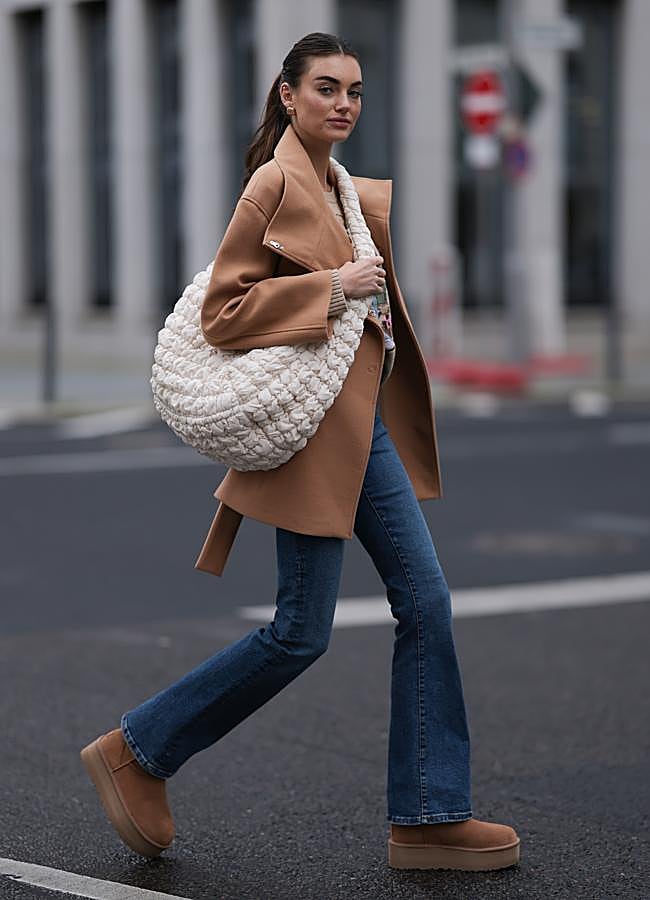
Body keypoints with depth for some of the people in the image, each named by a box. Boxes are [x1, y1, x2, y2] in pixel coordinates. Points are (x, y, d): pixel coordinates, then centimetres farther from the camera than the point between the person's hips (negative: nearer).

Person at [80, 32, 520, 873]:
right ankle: (134, 752, 11)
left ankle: (428, 817, 10)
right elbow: (221, 312, -17)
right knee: (301, 632, -5)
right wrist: (333, 289, -19)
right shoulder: (275, 184, -13)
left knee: (426, 604, 5)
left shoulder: (342, 189, 14)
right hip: (315, 429, -9)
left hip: (367, 425, 9)